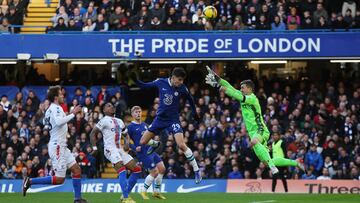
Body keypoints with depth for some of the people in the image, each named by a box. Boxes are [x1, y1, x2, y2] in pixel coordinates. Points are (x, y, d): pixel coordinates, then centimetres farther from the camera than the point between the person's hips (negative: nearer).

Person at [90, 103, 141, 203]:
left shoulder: (119, 121, 18)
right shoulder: (104, 120, -3)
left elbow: (126, 133, 31)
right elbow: (93, 133, -3)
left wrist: (127, 143, 12)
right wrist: (94, 147, -10)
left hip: (120, 149, 8)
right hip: (110, 149, -8)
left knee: (137, 170, 2)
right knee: (122, 171, -25)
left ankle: (125, 194, 6)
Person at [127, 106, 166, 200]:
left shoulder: (144, 124, 15)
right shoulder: (131, 127, -7)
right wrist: (135, 148, -18)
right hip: (143, 153, -8)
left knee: (162, 169, 2)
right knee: (154, 172, -11)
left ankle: (156, 192, 15)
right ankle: (143, 192, 6)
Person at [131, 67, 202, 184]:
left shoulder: (182, 89, -13)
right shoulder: (161, 82, -10)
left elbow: (190, 99, 7)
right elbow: (144, 86, 4)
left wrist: (195, 113, 16)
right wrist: (135, 80, -13)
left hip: (173, 119, -3)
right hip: (160, 118, 3)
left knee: (181, 145, -21)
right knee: (143, 142, 2)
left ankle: (196, 171, -10)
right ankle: (155, 144, 40)